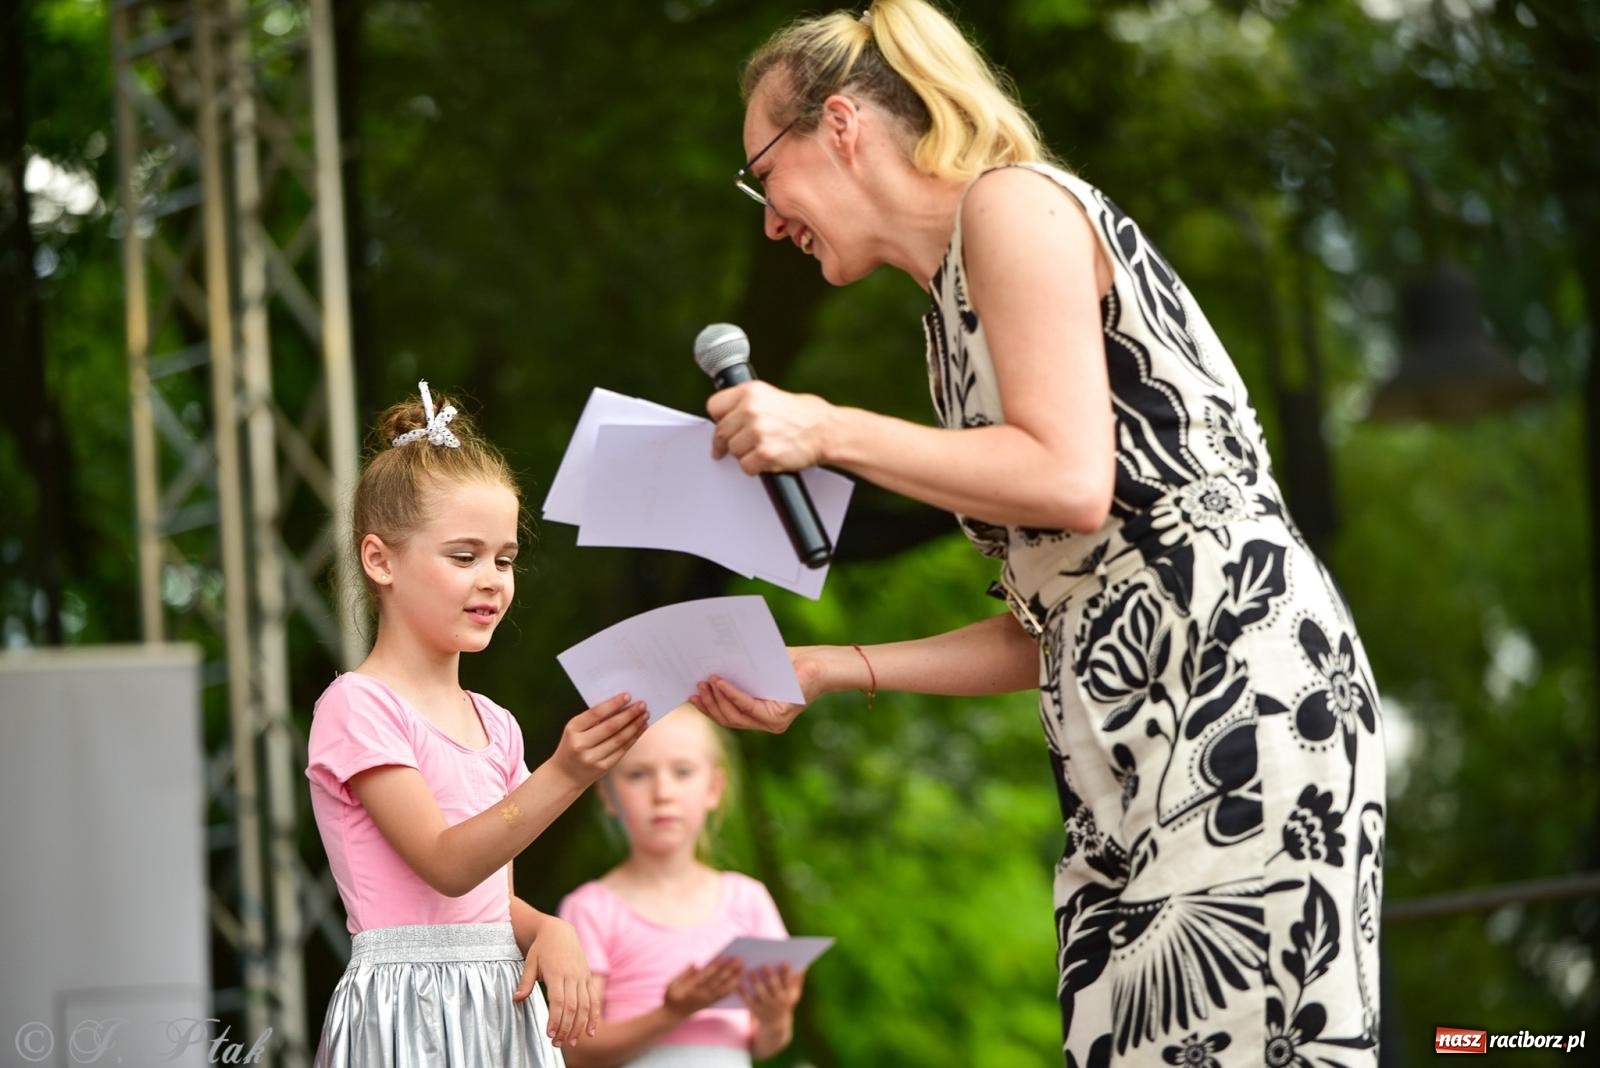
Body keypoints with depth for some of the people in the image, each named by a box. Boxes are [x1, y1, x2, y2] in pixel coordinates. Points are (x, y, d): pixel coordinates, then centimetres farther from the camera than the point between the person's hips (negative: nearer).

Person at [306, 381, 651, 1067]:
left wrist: (551, 932, -3)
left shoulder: (494, 726, 14)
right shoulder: (358, 706, -8)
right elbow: (446, 865, -18)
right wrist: (562, 776, -28)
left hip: (503, 1005, 6)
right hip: (409, 1009, -6)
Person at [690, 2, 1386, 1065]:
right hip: (1135, 734, 9)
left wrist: (829, 431, -8)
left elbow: (1071, 480, -15)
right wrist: (821, 672, 19)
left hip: (1240, 689, -9)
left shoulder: (1014, 204, -1)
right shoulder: (954, 307, 23)